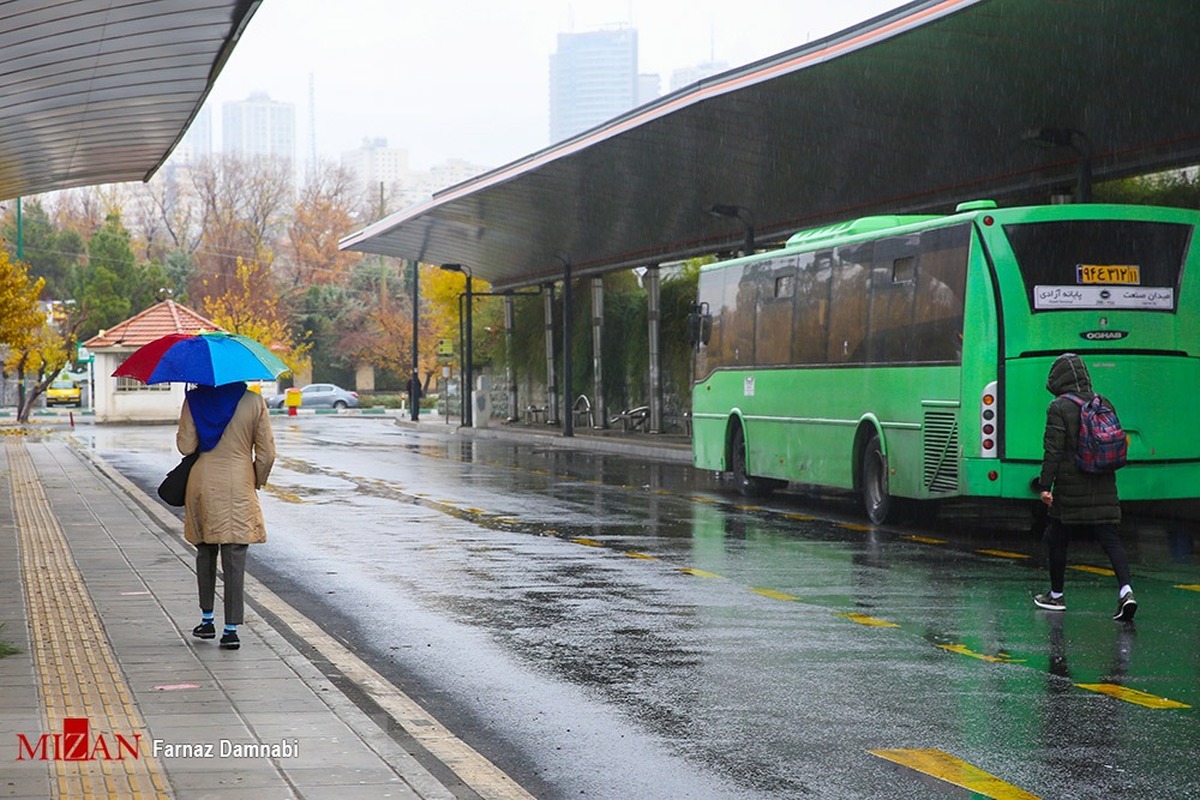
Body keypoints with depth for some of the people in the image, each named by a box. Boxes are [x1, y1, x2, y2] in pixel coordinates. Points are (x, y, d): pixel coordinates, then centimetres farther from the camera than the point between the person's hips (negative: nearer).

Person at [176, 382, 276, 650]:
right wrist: (257, 482, 14)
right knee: (234, 560, -1)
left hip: (202, 487, 1)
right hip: (238, 489, -1)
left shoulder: (194, 399, -3)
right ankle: (231, 629, -4)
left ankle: (207, 619, 22)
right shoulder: (253, 402, -4)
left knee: (205, 552, 19)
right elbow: (267, 452, -2)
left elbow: (185, 445, -5)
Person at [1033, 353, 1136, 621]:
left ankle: (1056, 595, 22)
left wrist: (1045, 485, -10)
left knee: (1057, 538, 11)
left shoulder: (1059, 407, -9)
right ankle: (1125, 590, -17)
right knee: (1109, 537, 1)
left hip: (1070, 487, -5)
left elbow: (1053, 449, -13)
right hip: (1103, 486, 5)